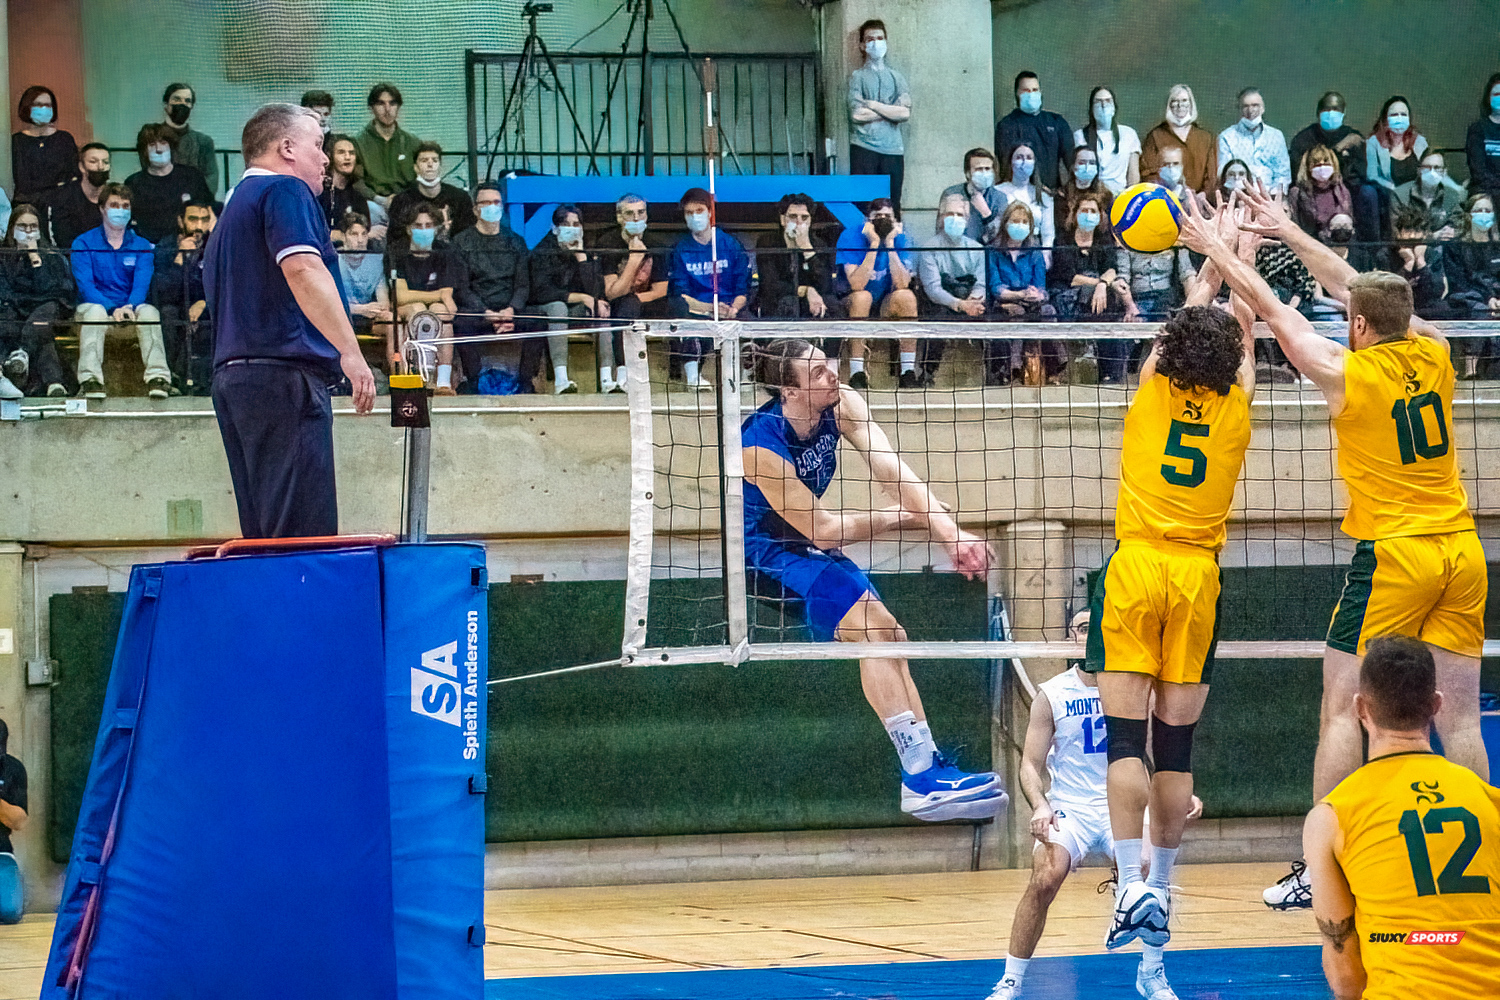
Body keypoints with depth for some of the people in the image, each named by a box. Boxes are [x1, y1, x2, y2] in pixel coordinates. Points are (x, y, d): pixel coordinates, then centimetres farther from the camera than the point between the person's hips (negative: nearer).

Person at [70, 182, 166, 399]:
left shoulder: (141, 245, 11)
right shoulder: (84, 244, 4)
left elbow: (142, 284, -3)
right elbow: (85, 285, -9)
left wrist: (129, 307, -26)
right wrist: (112, 309, -26)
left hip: (131, 313, 2)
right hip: (97, 306, -2)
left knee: (149, 311, -30)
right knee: (94, 310, -36)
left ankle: (158, 376, -43)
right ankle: (90, 379, -49)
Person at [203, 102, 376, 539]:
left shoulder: (234, 206, 27)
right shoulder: (285, 190, -2)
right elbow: (303, 269, -19)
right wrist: (350, 352, -24)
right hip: (284, 372, -10)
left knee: (264, 534, 5)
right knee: (305, 536, -16)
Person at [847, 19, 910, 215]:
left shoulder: (897, 79, 16)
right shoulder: (857, 77, 8)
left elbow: (905, 113, 1)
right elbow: (857, 114, -7)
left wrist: (873, 105, -4)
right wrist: (890, 111, 0)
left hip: (893, 149, 3)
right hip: (864, 149, -3)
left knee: (892, 206, 0)